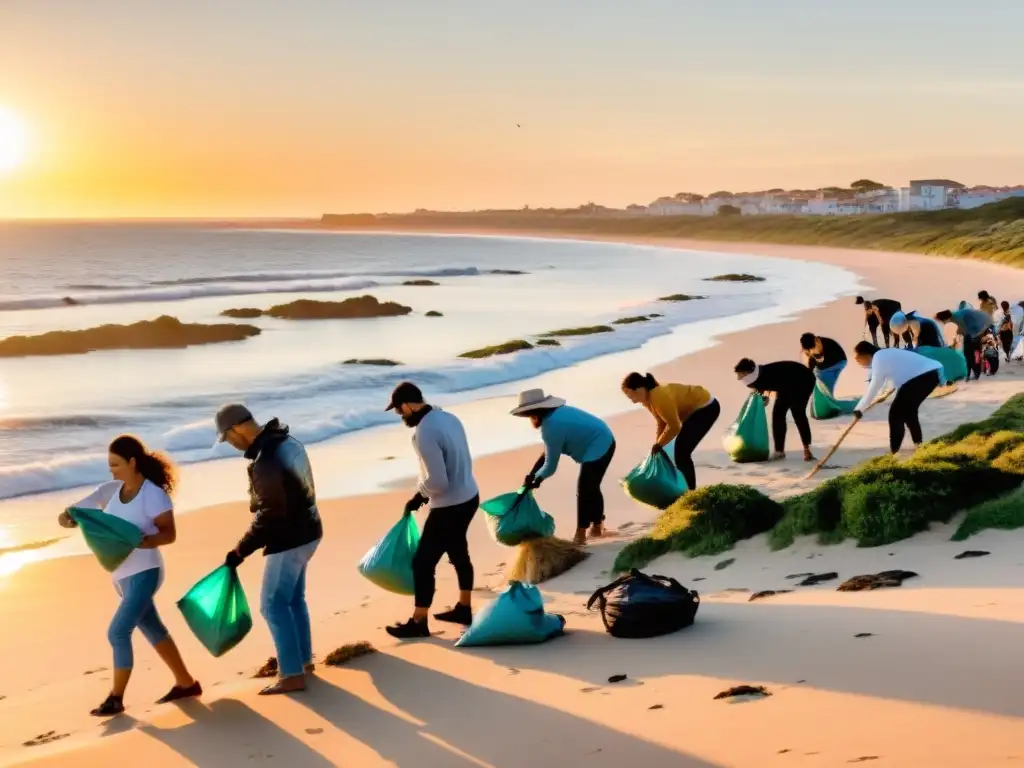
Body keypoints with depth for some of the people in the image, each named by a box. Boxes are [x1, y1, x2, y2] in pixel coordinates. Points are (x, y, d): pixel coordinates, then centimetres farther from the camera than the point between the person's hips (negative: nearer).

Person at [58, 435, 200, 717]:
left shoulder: (154, 494, -16)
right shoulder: (110, 490, 2)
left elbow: (169, 534, -15)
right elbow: (74, 513, 2)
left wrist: (142, 541, -32)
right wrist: (68, 518, -22)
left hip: (144, 573, -8)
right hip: (122, 574, 8)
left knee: (118, 632, -10)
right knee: (152, 629, 16)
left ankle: (116, 698, 3)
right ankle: (186, 683, 29)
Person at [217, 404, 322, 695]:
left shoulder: (265, 461, -27)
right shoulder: (288, 442, 3)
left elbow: (270, 515, -25)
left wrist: (241, 550, -18)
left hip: (288, 539, -10)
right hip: (306, 532, 10)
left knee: (273, 605, -2)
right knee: (294, 598, 21)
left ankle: (292, 675, 0)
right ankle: (304, 660, 32)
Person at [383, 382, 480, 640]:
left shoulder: (424, 433, -26)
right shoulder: (448, 417, 2)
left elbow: (437, 482, -27)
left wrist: (419, 496, -5)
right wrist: (424, 492, 10)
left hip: (450, 506, -9)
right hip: (469, 497, 9)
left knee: (423, 562, 3)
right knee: (458, 552, 25)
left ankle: (418, 623, 13)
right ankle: (464, 608, 40)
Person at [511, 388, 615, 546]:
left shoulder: (551, 428, -22)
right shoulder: (557, 413, 6)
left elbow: (551, 466, -13)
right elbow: (549, 452, 12)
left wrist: (535, 478, 3)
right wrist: (533, 474, 8)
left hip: (597, 449, -10)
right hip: (604, 443, 10)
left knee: (584, 490, -2)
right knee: (591, 488, 20)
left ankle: (580, 535, 4)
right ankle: (597, 527, 31)